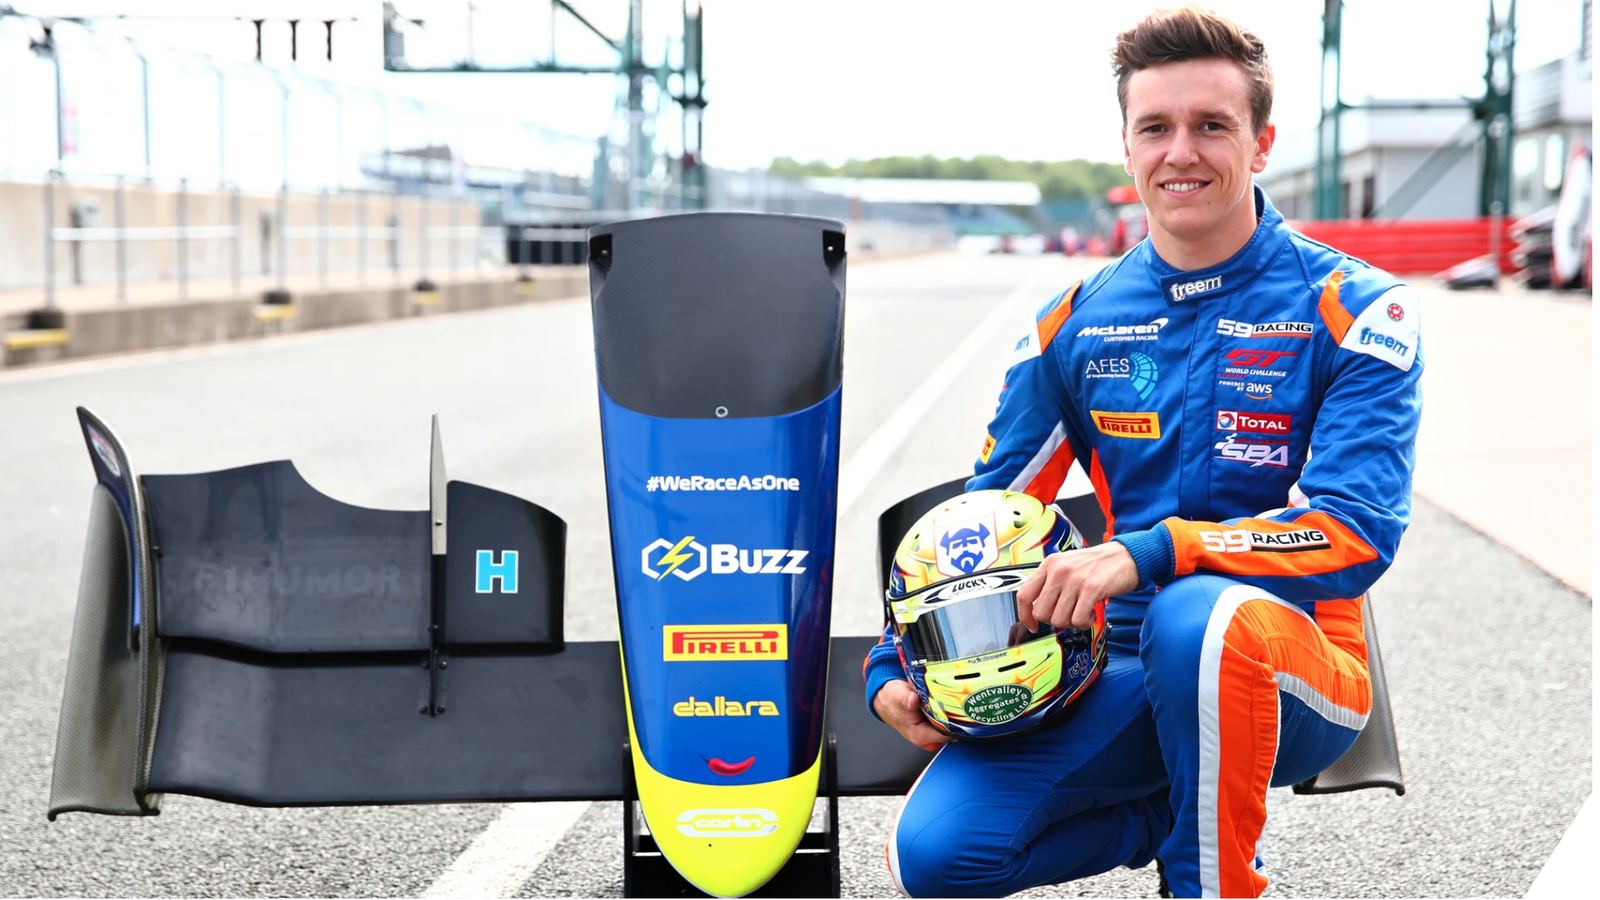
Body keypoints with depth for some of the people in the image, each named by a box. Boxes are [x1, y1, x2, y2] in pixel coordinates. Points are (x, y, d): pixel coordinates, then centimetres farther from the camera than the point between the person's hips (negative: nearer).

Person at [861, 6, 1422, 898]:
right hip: (1126, 674, 4)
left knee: (1195, 616, -40)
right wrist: (896, 666, -2)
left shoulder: (1354, 309, -5)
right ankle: (1190, 811, 7)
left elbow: (1357, 530, -17)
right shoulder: (1077, 325, 9)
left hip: (1296, 667, -4)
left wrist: (1150, 552, -29)